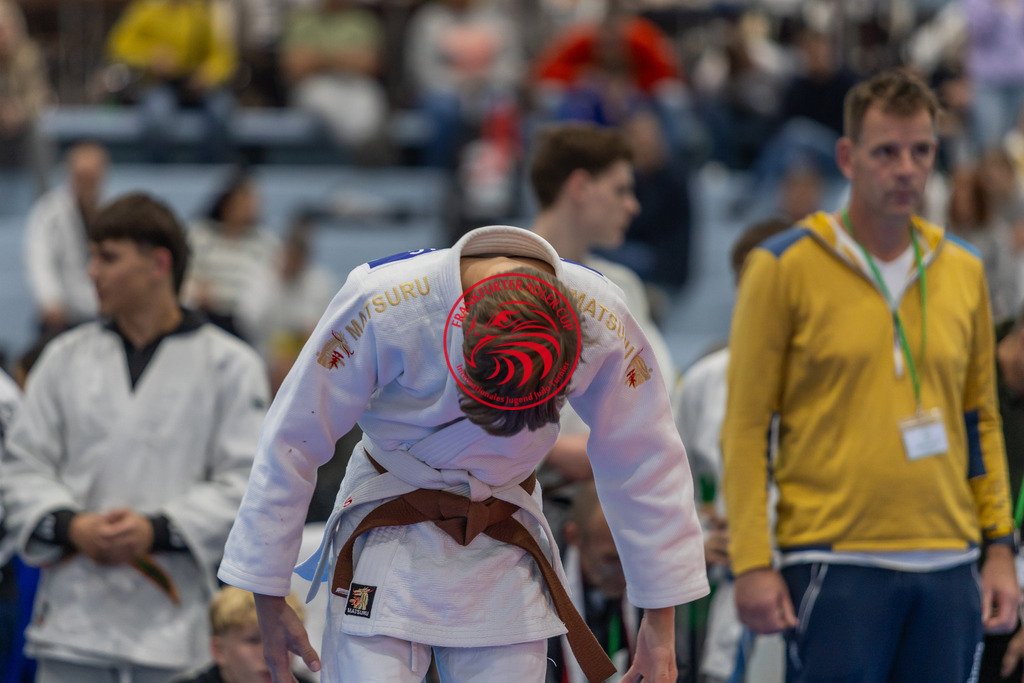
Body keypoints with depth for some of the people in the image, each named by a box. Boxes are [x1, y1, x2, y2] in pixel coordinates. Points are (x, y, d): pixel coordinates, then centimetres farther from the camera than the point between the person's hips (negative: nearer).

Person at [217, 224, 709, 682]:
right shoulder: (381, 305, -28)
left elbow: (645, 469, -7)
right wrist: (267, 598, -9)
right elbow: (291, 443, -16)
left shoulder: (599, 322, -21)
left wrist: (661, 621, -3)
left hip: (504, 547, 2)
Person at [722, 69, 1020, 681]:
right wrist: (752, 563, -9)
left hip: (947, 563, 5)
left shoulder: (963, 272, 13)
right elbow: (745, 425, -2)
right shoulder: (786, 267, -1)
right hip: (836, 562, -4)